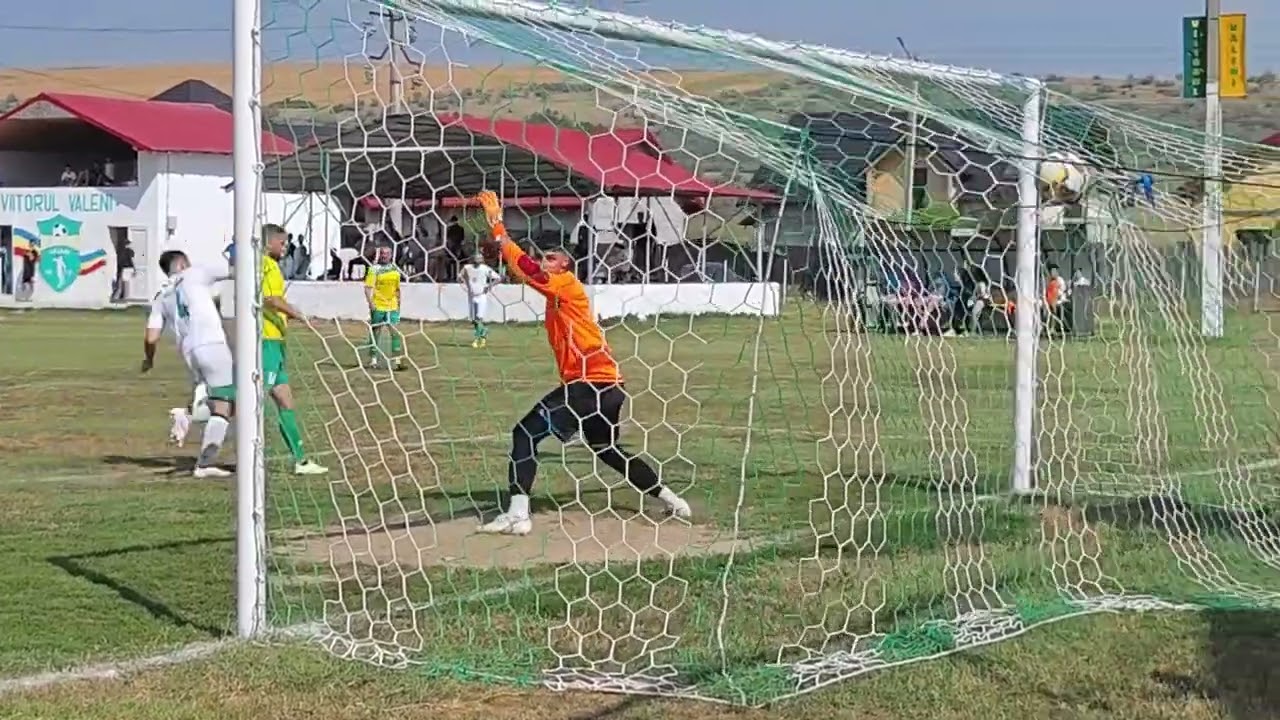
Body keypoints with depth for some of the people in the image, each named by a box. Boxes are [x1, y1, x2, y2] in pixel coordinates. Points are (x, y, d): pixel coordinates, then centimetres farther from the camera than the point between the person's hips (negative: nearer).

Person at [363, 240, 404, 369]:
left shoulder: (395, 269, 10)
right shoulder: (374, 269, -6)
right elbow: (368, 287, -11)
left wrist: (398, 303, 18)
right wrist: (370, 303, -20)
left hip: (392, 307, 4)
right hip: (378, 307, -4)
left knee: (396, 332, -4)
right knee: (375, 332, 6)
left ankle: (397, 359, -1)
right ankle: (373, 359, 15)